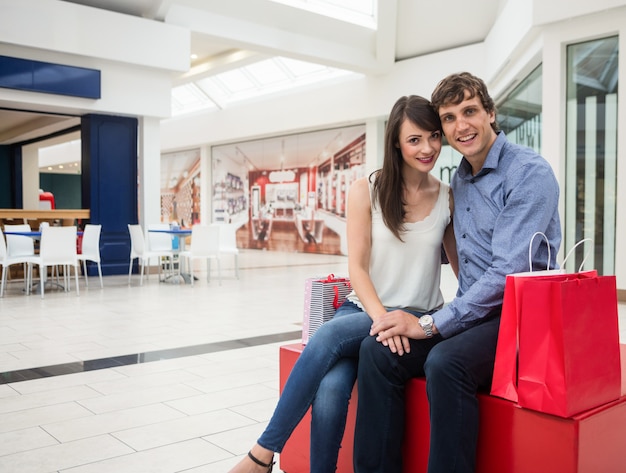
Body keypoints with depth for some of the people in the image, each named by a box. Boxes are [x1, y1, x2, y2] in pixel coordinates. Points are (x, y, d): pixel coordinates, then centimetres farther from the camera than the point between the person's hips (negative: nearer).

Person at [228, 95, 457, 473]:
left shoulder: (449, 199, 4)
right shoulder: (367, 190, -1)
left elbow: (464, 267, 12)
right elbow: (357, 267, -7)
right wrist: (382, 317, -23)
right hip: (362, 310, 1)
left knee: (330, 335, -30)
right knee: (329, 389, -32)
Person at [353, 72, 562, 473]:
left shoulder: (530, 173, -12)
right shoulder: (460, 179, 14)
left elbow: (508, 271, -20)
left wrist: (430, 324, -19)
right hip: (472, 311, 7)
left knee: (445, 361, -34)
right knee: (378, 349, -14)